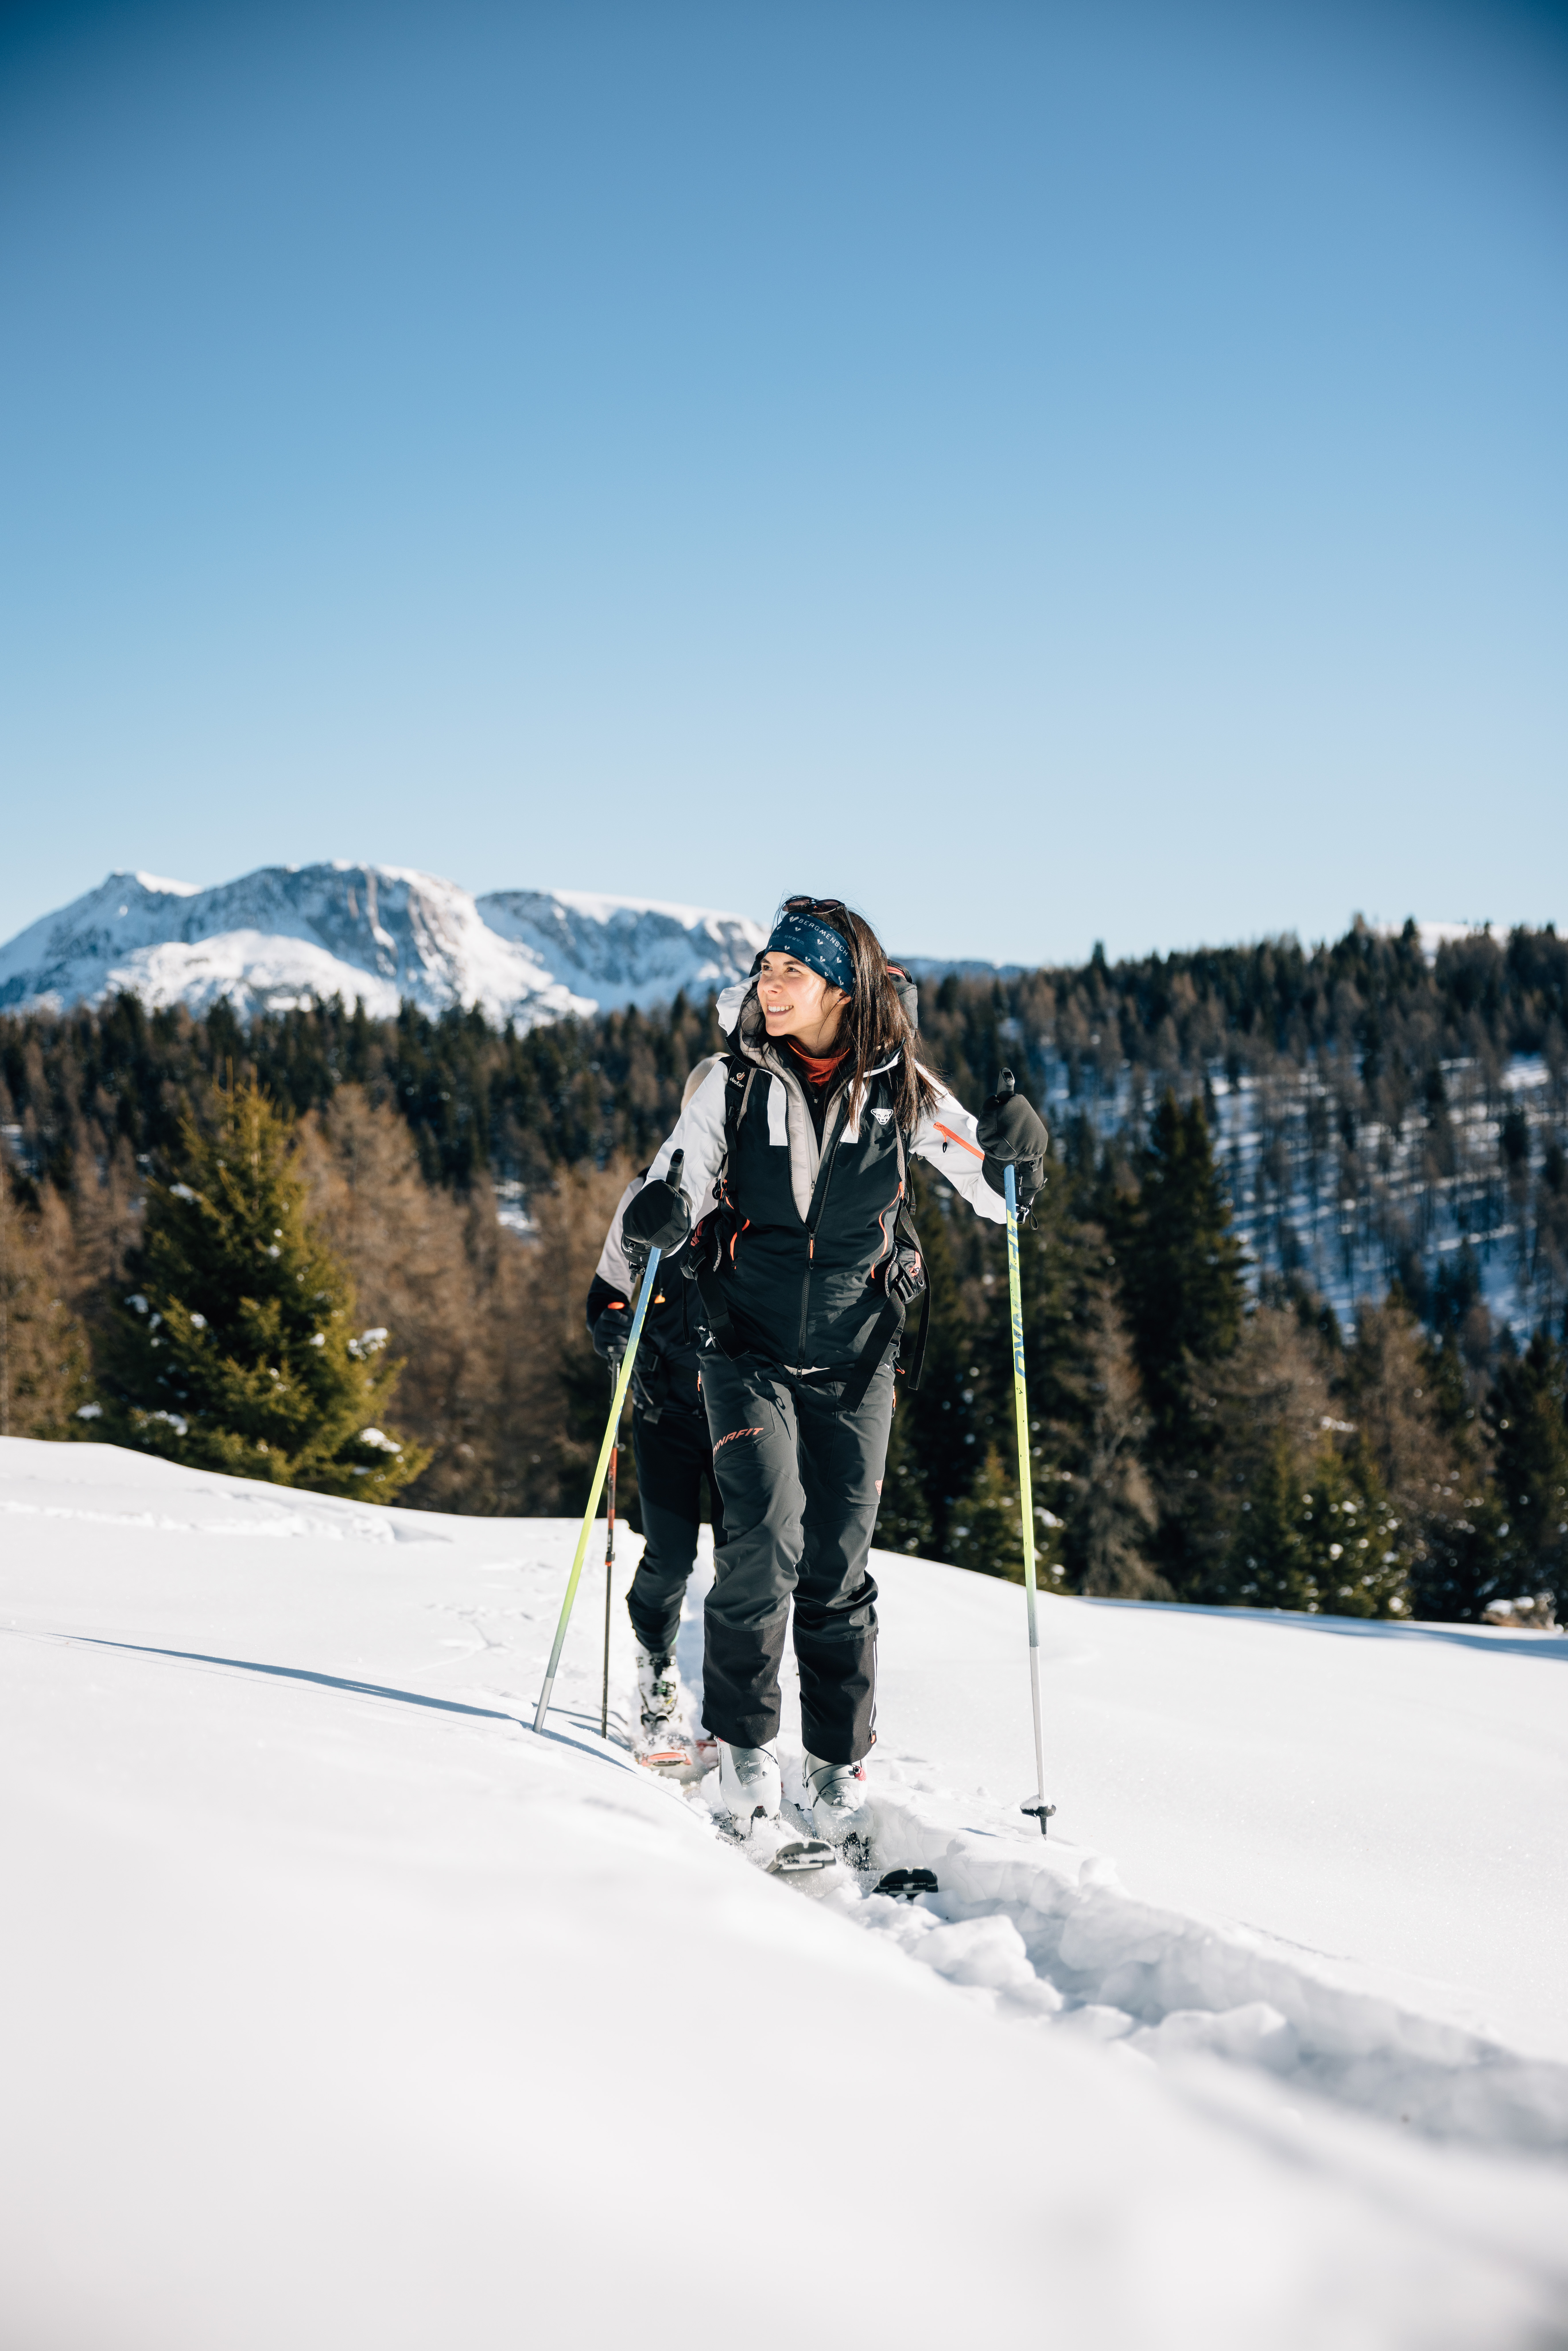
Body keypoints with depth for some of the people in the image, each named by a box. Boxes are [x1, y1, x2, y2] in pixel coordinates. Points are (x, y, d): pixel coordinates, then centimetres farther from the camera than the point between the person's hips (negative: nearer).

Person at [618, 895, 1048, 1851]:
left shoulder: (900, 1089, -3)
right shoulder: (736, 1082, -4)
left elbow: (997, 1197, 3)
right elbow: (677, 1192, -4)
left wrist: (1014, 1149, -19)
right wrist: (658, 1216, -28)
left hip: (855, 1359, 1)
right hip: (750, 1349, -1)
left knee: (836, 1566, 4)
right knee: (765, 1536, -18)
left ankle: (841, 1766, 18)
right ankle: (746, 1741, -1)